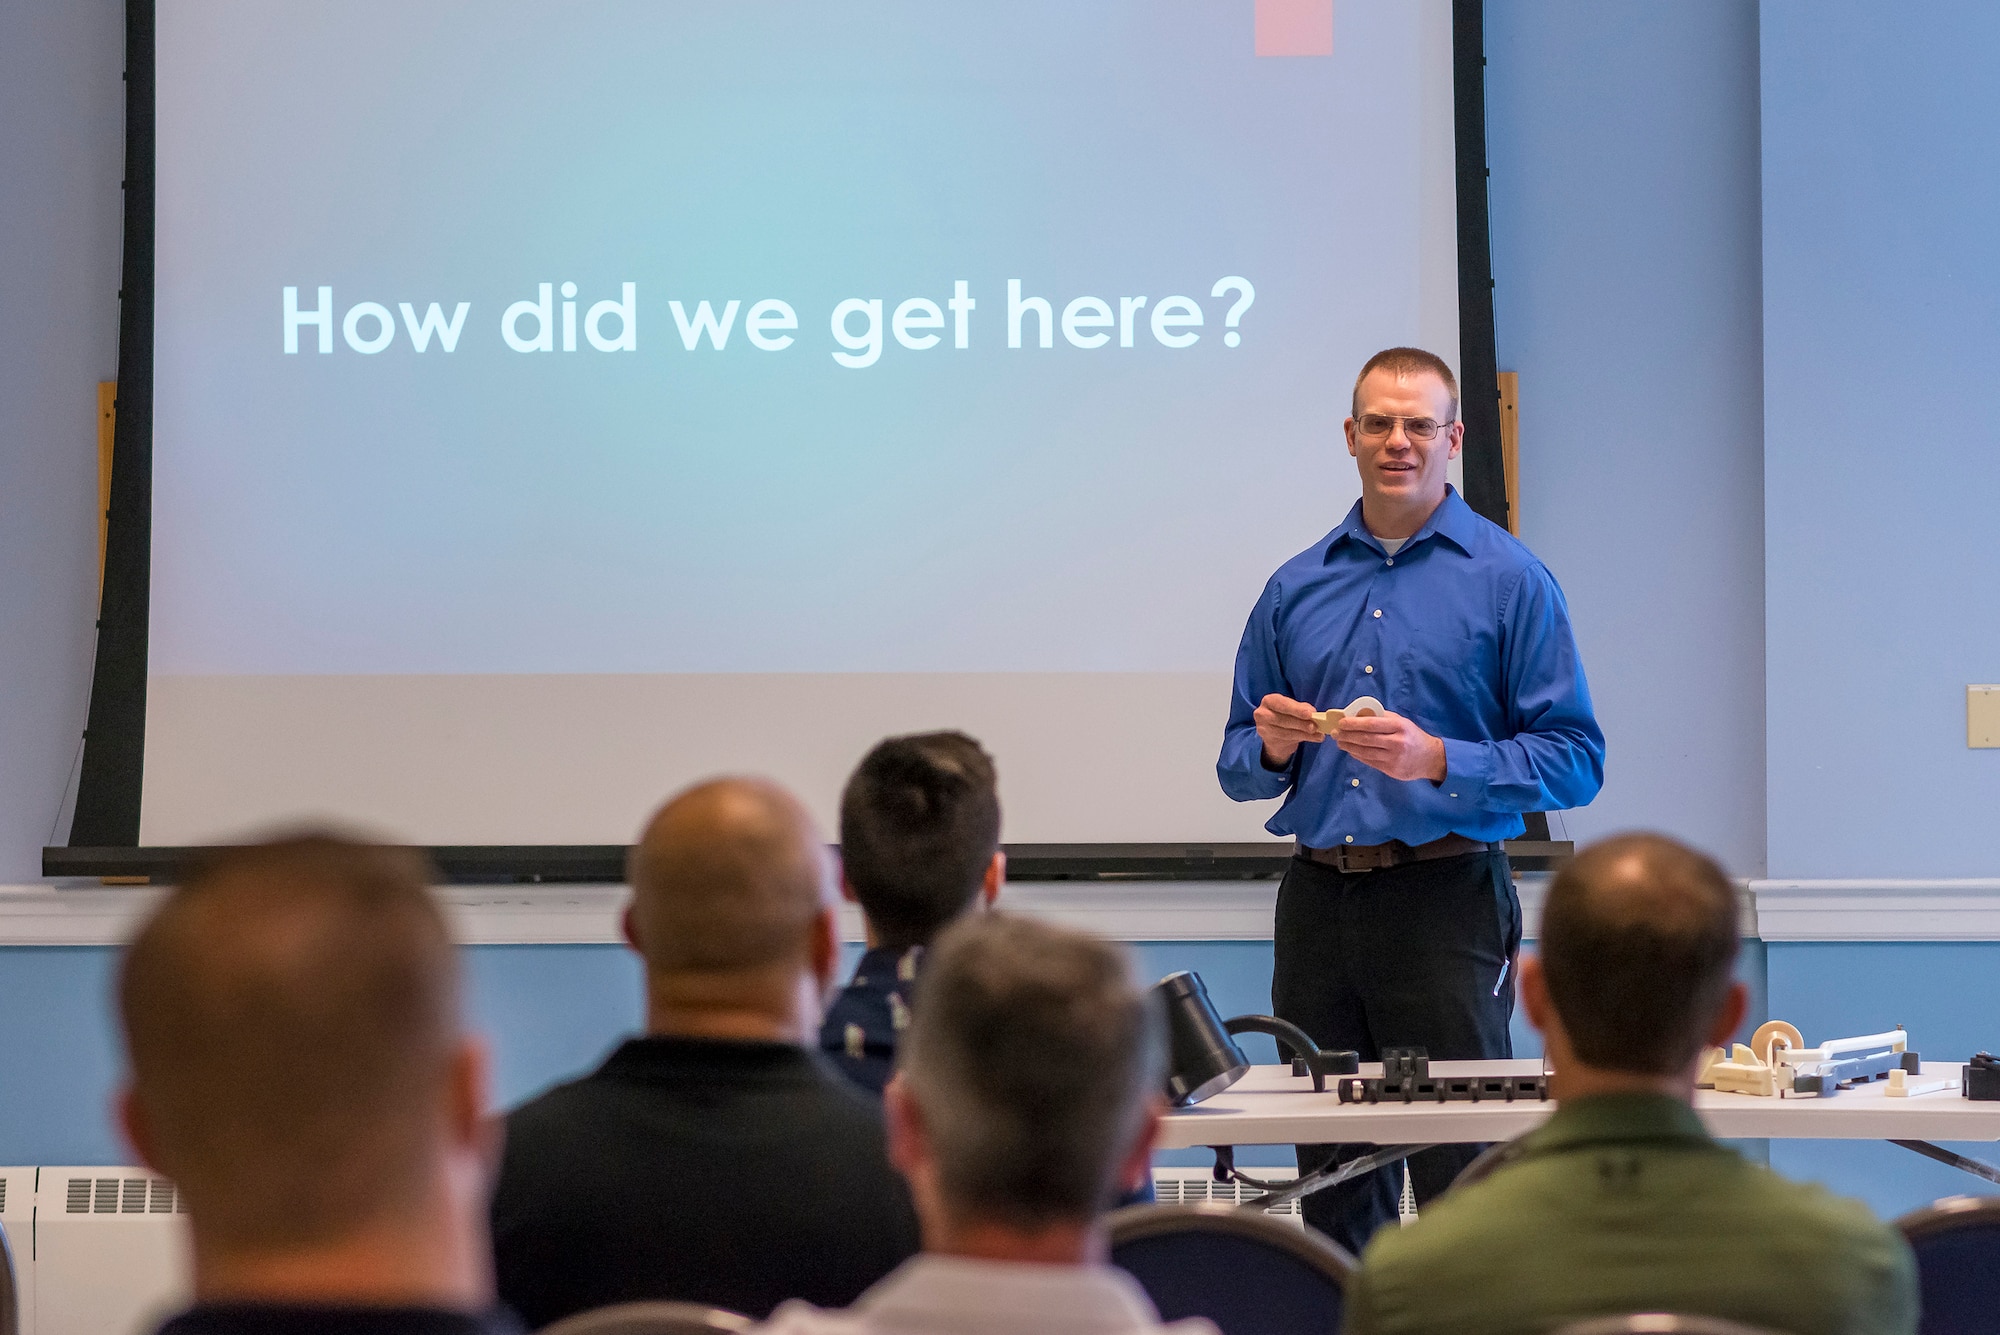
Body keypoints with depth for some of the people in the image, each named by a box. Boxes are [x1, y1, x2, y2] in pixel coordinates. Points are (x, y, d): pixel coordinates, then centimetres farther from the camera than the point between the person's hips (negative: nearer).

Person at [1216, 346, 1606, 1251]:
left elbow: (1575, 763, -5)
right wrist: (1274, 747, -5)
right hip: (1318, 898, 4)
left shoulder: (1507, 580, 1)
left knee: (1460, 1179, -9)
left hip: (1445, 900, -4)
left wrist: (1436, 760, -17)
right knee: (1332, 1186, 6)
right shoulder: (1296, 589, 14)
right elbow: (1237, 765, 18)